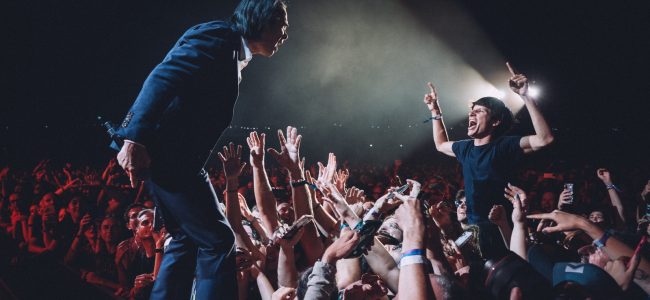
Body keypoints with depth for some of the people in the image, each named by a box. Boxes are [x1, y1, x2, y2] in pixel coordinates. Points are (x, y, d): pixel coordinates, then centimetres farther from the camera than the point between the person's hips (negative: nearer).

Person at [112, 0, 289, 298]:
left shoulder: (234, 55, 19)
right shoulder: (219, 36, -10)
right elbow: (163, 78, -22)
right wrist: (135, 139, -28)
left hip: (177, 155, 10)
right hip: (166, 151, -10)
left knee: (188, 239, 16)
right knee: (218, 240, -7)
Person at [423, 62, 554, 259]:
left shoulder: (504, 146, -11)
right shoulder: (466, 148, 9)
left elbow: (544, 139, -27)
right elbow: (441, 145, 29)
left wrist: (525, 97, -31)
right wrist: (435, 111, 23)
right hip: (472, 227, 7)